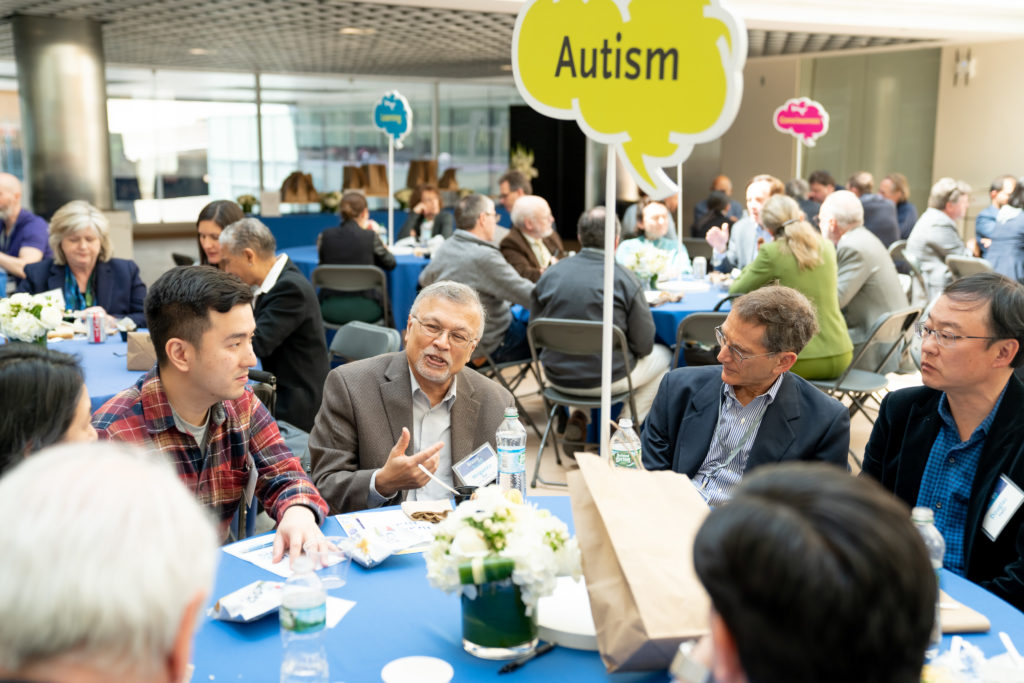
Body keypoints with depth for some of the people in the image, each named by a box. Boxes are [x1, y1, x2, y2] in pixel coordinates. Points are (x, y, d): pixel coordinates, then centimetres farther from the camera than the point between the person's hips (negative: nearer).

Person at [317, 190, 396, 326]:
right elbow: (390, 264, 7)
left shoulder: (324, 236, -2)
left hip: (331, 311, 2)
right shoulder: (370, 237, -9)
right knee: (385, 302, 31)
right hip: (365, 311, -2)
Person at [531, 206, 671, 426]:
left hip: (557, 378, 4)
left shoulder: (550, 274, -6)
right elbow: (644, 345, -10)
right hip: (607, 379, -4)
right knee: (663, 355, 25)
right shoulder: (626, 280, -15)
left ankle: (578, 418, 22)